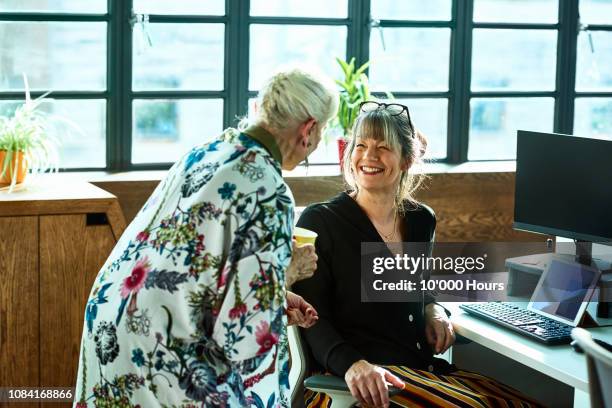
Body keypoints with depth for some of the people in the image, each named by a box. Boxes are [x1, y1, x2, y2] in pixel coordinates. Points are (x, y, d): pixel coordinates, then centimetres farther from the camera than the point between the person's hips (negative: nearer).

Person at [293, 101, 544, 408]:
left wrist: (432, 308, 7)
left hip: (424, 368, 6)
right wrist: (351, 365, -30)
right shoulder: (319, 222, -6)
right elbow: (314, 320, -12)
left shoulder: (421, 220, 11)